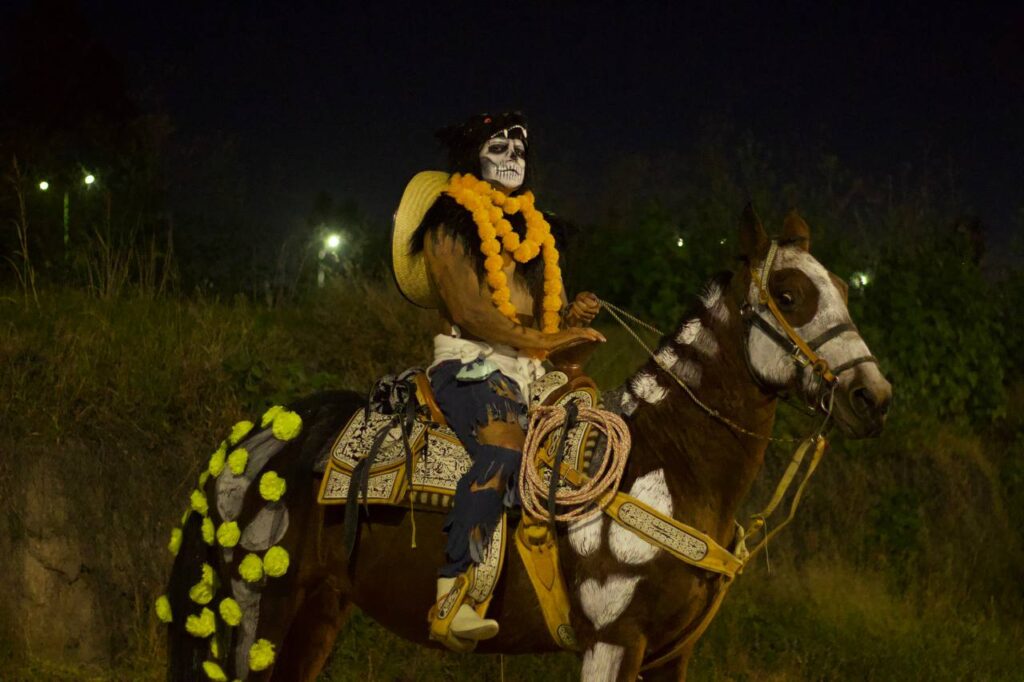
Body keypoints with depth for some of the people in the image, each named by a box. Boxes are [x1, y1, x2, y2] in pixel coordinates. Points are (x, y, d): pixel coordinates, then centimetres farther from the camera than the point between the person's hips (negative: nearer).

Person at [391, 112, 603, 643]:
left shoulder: (532, 229, 23)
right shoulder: (451, 223, 0)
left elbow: (548, 310, 24)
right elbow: (471, 312, -10)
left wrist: (574, 314, -1)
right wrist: (547, 340, -12)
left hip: (526, 375, 8)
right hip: (469, 365, -8)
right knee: (504, 446, -35)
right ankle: (455, 588, -41)